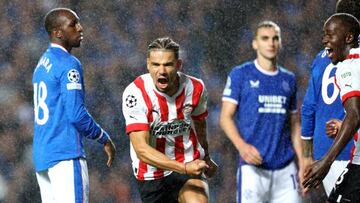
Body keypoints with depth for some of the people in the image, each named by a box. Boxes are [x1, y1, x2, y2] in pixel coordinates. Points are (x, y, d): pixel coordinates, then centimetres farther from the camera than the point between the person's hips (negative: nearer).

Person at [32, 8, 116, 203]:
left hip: (41, 156, 9)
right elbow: (77, 114, -16)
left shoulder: (42, 64, 17)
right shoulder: (69, 64, -10)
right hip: (66, 155, -9)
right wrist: (104, 139, -3)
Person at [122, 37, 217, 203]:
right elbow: (141, 149, -27)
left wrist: (206, 158, 32)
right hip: (151, 175, -1)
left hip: (190, 166, 1)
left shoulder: (195, 88, -7)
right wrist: (184, 168, -37)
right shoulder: (135, 93, -20)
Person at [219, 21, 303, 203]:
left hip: (286, 167, 4)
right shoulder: (240, 74, 2)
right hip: (253, 166, -4)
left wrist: (302, 161, 9)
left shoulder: (289, 79, 15)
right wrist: (241, 145, -20)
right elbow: (226, 117, -3)